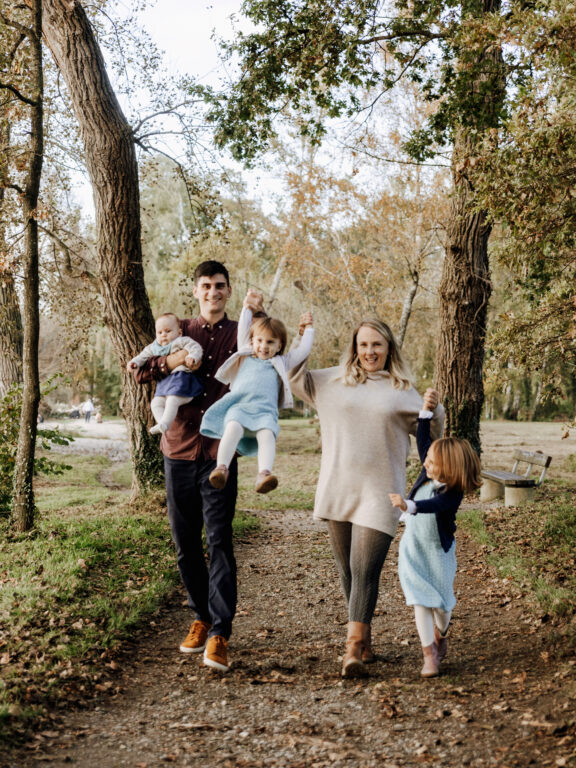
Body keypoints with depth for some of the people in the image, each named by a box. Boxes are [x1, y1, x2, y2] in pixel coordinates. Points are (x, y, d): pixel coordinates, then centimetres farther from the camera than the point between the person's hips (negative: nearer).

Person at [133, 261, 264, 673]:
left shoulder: (240, 333, 6)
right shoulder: (180, 331, 12)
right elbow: (139, 372, 6)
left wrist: (259, 314, -15)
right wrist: (169, 361, -13)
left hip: (219, 453, -3)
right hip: (179, 451, 3)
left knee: (219, 541, -9)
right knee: (186, 544, 10)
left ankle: (220, 634, -9)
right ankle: (201, 618, 25)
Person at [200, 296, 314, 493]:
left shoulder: (281, 363, 32)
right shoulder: (245, 357, 32)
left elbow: (303, 350, 32)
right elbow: (243, 330, 37)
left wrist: (308, 329, 39)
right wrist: (247, 307, 44)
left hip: (265, 410, 0)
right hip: (238, 405, 0)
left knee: (267, 434, -33)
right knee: (233, 428, -34)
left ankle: (264, 474, -52)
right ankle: (221, 468, -44)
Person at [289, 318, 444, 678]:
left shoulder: (403, 391, 6)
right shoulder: (333, 381, 10)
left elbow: (429, 433, 14)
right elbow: (294, 376, 20)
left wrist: (435, 412, -6)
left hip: (379, 493, -3)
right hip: (337, 489, 3)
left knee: (365, 571, -12)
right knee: (347, 569, 11)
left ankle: (354, 650, -11)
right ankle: (365, 640, 26)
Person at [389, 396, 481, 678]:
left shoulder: (453, 493, -23)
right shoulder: (428, 472, -7)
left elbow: (432, 505, -42)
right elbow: (422, 440, -5)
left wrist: (407, 505, -60)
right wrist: (426, 411, -15)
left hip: (438, 552, -3)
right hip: (413, 547, 4)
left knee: (440, 602, 7)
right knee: (421, 601, -4)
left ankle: (440, 637, 38)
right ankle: (429, 654, 1)